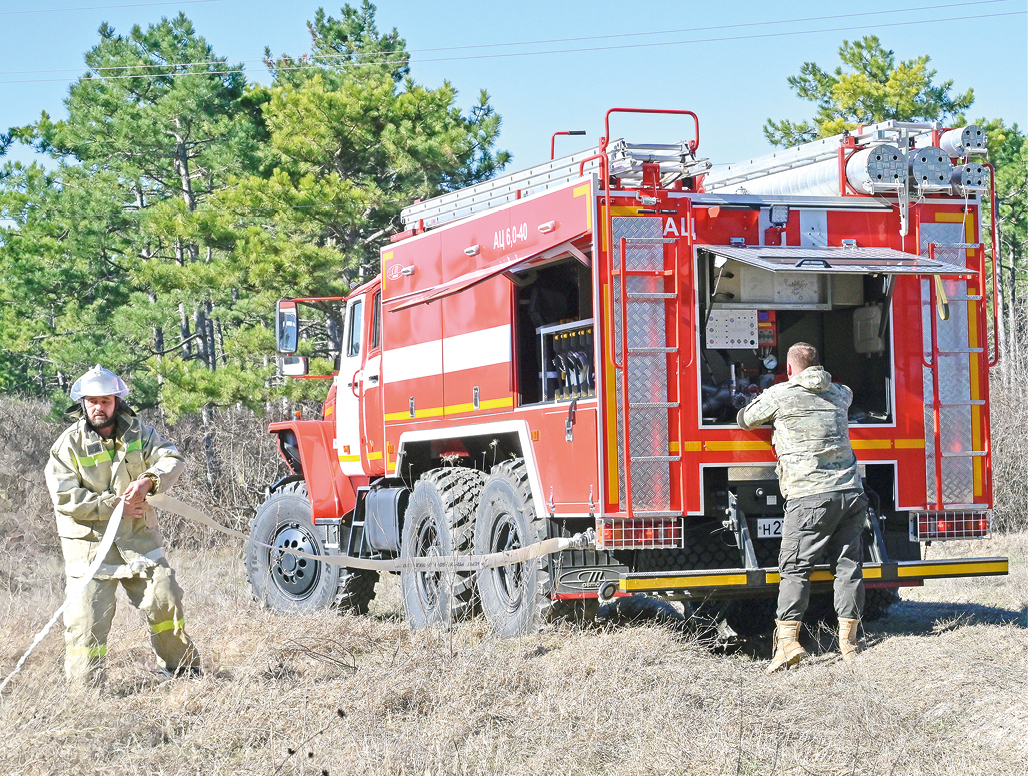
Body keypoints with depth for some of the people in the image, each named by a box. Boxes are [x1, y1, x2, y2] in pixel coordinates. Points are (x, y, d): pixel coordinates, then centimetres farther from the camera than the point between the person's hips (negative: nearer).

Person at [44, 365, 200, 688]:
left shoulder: (136, 432, 6)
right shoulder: (69, 443, -5)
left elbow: (171, 458, -5)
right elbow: (64, 497, -12)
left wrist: (148, 481, -25)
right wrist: (114, 505, -17)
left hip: (138, 538, 3)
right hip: (90, 542, -3)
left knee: (164, 599, 1)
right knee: (87, 614, -6)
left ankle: (181, 665, 21)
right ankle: (83, 686, 4)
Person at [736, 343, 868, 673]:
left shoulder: (779, 395, 1)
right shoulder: (839, 394, 17)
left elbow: (745, 420, 17)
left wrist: (770, 418, 38)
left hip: (810, 497, -5)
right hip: (851, 493, 5)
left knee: (795, 567, -3)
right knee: (848, 565, 7)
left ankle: (787, 641, -11)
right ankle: (848, 642, 7)